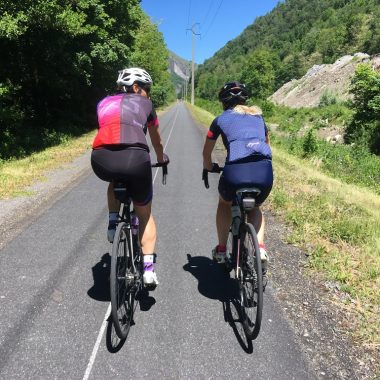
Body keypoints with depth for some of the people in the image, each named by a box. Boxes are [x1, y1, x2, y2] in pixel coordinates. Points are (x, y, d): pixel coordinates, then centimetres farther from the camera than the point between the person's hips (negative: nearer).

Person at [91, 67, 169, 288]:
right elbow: (157, 142, 34)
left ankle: (113, 224, 26)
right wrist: (162, 159, 55)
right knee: (145, 214, 20)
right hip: (134, 158, -2)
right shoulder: (144, 103, 23)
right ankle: (149, 268, 13)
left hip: (102, 160, 2)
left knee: (115, 180, 41)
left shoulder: (104, 103, 29)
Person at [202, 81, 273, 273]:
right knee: (255, 208, 33)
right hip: (265, 172, 3)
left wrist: (208, 168, 49)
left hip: (235, 172, -2)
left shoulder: (221, 119, 19)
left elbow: (206, 153, 29)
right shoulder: (258, 116, 28)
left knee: (225, 203, 32)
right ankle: (260, 248, 13)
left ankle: (221, 249, 32)